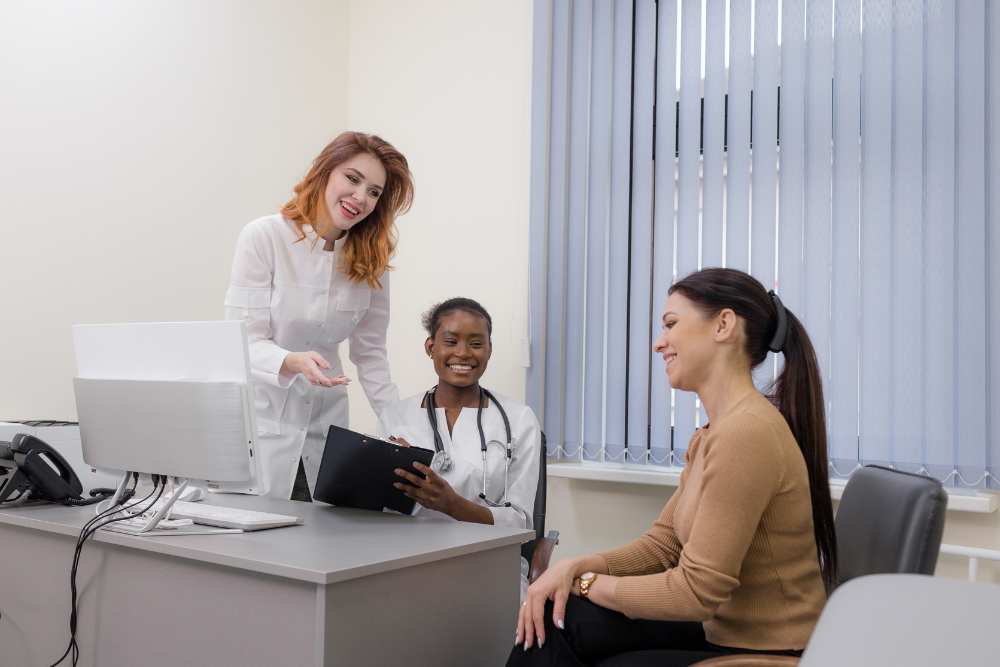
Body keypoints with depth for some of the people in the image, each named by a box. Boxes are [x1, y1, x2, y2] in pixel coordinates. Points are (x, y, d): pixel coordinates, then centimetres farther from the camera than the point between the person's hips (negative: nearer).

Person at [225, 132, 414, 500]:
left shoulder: (371, 260, 1)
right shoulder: (263, 237, -11)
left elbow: (369, 350, 6)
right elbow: (243, 340, -12)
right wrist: (292, 362, -33)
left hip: (325, 421, 3)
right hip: (260, 412, -3)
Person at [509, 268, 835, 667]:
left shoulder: (746, 433, -25)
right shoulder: (710, 437, 8)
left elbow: (697, 591, -24)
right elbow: (661, 545, 7)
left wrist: (586, 583, -10)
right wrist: (573, 568, -9)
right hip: (719, 630, 8)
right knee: (556, 621, -3)